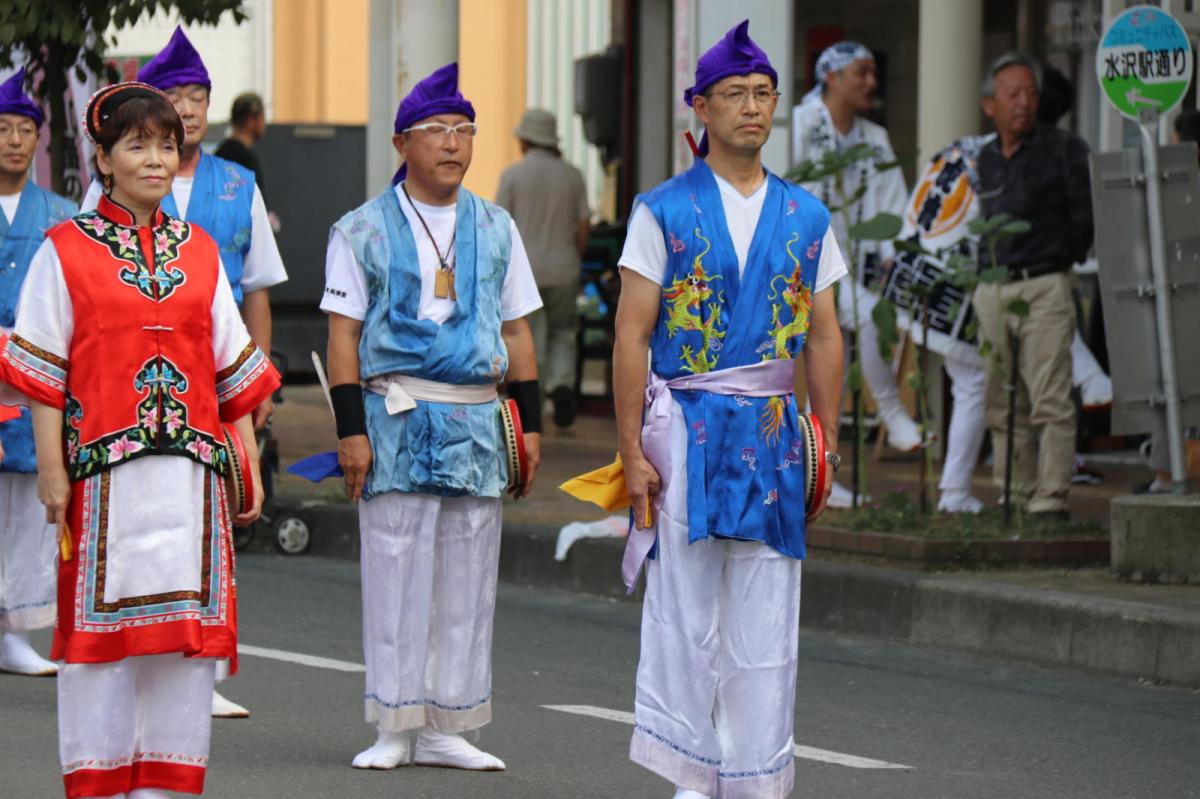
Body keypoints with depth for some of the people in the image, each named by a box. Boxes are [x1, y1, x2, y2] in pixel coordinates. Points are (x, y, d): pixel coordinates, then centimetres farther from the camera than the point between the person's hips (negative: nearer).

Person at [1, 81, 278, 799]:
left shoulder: (199, 251, 13)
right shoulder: (66, 249, 2)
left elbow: (233, 368, 14)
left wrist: (248, 462, 10)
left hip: (190, 466, 3)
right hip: (104, 464, -3)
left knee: (185, 621, 2)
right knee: (102, 618, -1)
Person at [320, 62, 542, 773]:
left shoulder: (496, 229, 13)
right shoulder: (363, 230, 2)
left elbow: (517, 332, 16)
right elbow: (344, 335, -1)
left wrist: (530, 423, 10)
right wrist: (352, 429, -9)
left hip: (478, 420, 4)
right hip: (397, 418, -4)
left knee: (468, 576, 4)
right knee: (395, 574, -3)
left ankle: (446, 729, 11)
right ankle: (393, 728, 4)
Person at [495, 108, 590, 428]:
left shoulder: (513, 175, -6)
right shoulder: (572, 175, 3)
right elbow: (584, 227, 3)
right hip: (562, 270, 2)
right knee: (561, 335, 16)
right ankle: (562, 387, -9)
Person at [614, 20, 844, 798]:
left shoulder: (806, 218, 10)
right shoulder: (665, 211, 0)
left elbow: (825, 339, 12)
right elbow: (631, 337, -3)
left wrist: (829, 447, 6)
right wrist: (633, 451, -8)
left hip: (773, 434, 3)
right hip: (688, 429, -3)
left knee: (767, 623, 2)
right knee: (686, 613, -2)